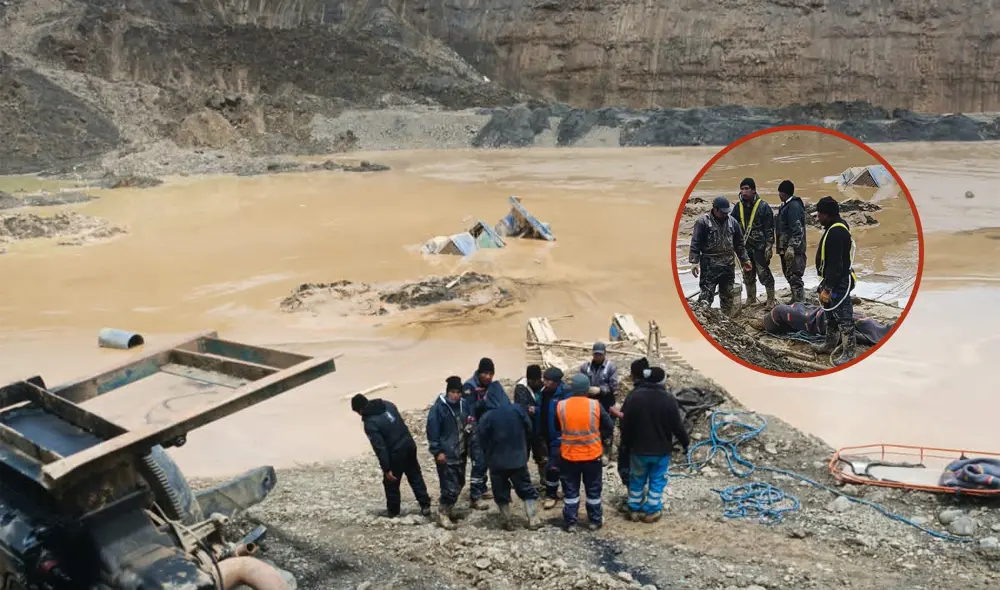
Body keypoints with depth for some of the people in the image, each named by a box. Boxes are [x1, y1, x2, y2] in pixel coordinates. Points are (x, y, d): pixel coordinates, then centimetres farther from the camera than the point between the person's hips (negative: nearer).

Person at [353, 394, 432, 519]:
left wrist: (387, 469, -16)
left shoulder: (370, 423, -21)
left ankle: (393, 510, 30)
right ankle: (425, 505, 24)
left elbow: (380, 448, -21)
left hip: (396, 453, -7)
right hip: (409, 444, 7)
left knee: (391, 483, 15)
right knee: (415, 476, 20)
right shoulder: (387, 404, -1)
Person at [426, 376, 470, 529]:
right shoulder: (438, 408, -15)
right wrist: (437, 452, -17)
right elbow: (432, 431, -15)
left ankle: (448, 509, 32)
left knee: (459, 483, 15)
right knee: (450, 486, -8)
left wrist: (469, 447, 14)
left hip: (461, 453, 7)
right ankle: (442, 513, 8)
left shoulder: (463, 405, 3)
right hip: (446, 455, -7)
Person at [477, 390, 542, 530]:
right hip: (519, 458, 2)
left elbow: (482, 441, -7)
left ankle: (508, 522, 16)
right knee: (527, 490, 14)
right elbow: (529, 430, 2)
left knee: (501, 493, 12)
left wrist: (488, 457, 10)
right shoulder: (518, 409, -8)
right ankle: (533, 520, 11)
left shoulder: (486, 417, -16)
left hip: (497, 461, -2)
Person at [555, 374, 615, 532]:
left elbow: (557, 428, 6)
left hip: (568, 456, 1)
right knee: (593, 490, 16)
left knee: (570, 491, 14)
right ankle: (595, 521, 27)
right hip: (592, 455, -1)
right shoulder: (595, 405, -13)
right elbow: (610, 427, -3)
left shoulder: (560, 406, -10)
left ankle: (570, 522, 20)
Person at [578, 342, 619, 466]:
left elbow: (613, 386, -13)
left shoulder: (611, 367, -8)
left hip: (606, 405, -3)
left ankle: (605, 453, 21)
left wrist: (599, 389, -22)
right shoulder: (585, 366, 0)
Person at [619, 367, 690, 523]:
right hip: (662, 449, -2)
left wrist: (625, 442, 10)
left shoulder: (635, 396, -9)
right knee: (657, 481, 12)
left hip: (639, 448, 2)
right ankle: (651, 512, 16)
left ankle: (634, 510, 24)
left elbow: (626, 424, -4)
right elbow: (677, 425, -10)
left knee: (637, 480, 17)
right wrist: (685, 442, 5)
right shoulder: (669, 399, -15)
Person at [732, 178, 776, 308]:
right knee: (748, 275, 14)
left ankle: (771, 301, 7)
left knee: (764, 274, -3)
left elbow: (769, 228, -10)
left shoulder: (763, 206, -9)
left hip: (760, 247, -5)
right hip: (745, 247, 5)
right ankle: (750, 300, 28)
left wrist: (769, 246, -14)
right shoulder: (739, 207, 5)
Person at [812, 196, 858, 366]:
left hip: (840, 283, -11)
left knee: (843, 315, -2)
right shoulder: (835, 228, 9)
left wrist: (827, 288, -24)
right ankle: (830, 344, 36)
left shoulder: (836, 232, -25)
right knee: (831, 313, 22)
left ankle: (849, 351, 8)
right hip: (834, 280, 11)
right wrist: (826, 284, 24)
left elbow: (835, 264, -27)